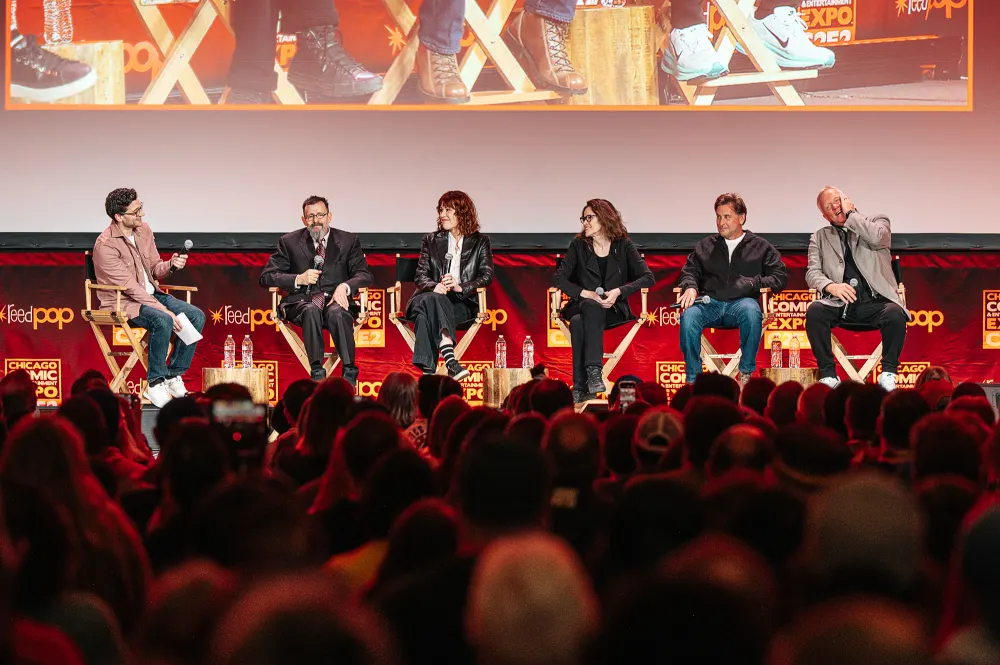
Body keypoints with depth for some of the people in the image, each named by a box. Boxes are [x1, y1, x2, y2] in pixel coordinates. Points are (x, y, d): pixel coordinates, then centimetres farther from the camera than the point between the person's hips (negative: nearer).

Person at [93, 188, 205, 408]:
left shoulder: (144, 230, 3)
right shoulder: (105, 245, -20)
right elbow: (130, 287, -23)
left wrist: (170, 265, -11)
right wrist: (165, 310, -27)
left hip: (151, 295, 8)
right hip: (121, 303, -8)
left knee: (197, 316, -11)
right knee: (163, 321, -34)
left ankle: (173, 375, -2)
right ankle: (154, 384, -22)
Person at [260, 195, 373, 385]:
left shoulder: (349, 241, 12)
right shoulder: (289, 242, 11)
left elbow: (365, 275, 5)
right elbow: (266, 277, 7)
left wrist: (345, 286, -18)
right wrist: (298, 279, -11)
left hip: (335, 300, 0)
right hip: (302, 301, 0)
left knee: (337, 313, -36)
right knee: (311, 310, -36)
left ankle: (349, 372, -36)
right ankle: (317, 372, -38)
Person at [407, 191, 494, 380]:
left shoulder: (480, 241, 13)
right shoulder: (431, 241, 19)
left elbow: (487, 276, 2)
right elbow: (421, 276, 8)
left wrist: (460, 287, -18)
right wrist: (434, 287, -17)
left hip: (462, 303, -2)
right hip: (432, 297, 2)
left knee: (427, 313, -36)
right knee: (431, 299, -38)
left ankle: (428, 371, -53)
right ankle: (450, 361, -56)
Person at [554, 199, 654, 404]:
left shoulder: (623, 246, 4)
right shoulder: (579, 245, 6)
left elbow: (647, 277, -3)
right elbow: (560, 278, -1)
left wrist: (618, 291, -17)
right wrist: (586, 294, -17)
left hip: (613, 310, -1)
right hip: (583, 307, 1)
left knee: (579, 323, -36)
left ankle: (581, 388, -46)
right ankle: (593, 373, -47)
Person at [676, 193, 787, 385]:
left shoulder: (760, 247, 17)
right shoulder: (705, 246, 24)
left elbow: (780, 277, 10)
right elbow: (689, 271, 19)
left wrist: (755, 284, -8)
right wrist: (690, 287, -5)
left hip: (742, 302, -2)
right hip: (710, 303, 2)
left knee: (751, 312, -40)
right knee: (688, 316, -34)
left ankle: (746, 374, -28)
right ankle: (693, 379, -26)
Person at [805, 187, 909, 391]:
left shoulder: (877, 222, 14)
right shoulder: (820, 238, 19)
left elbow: (876, 238, -10)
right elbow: (812, 273, 6)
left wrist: (850, 213, 0)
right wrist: (831, 286, -15)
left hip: (874, 302, -1)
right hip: (840, 305, 2)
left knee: (895, 314, -34)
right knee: (814, 311, -31)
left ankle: (888, 374, -16)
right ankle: (828, 375, -20)